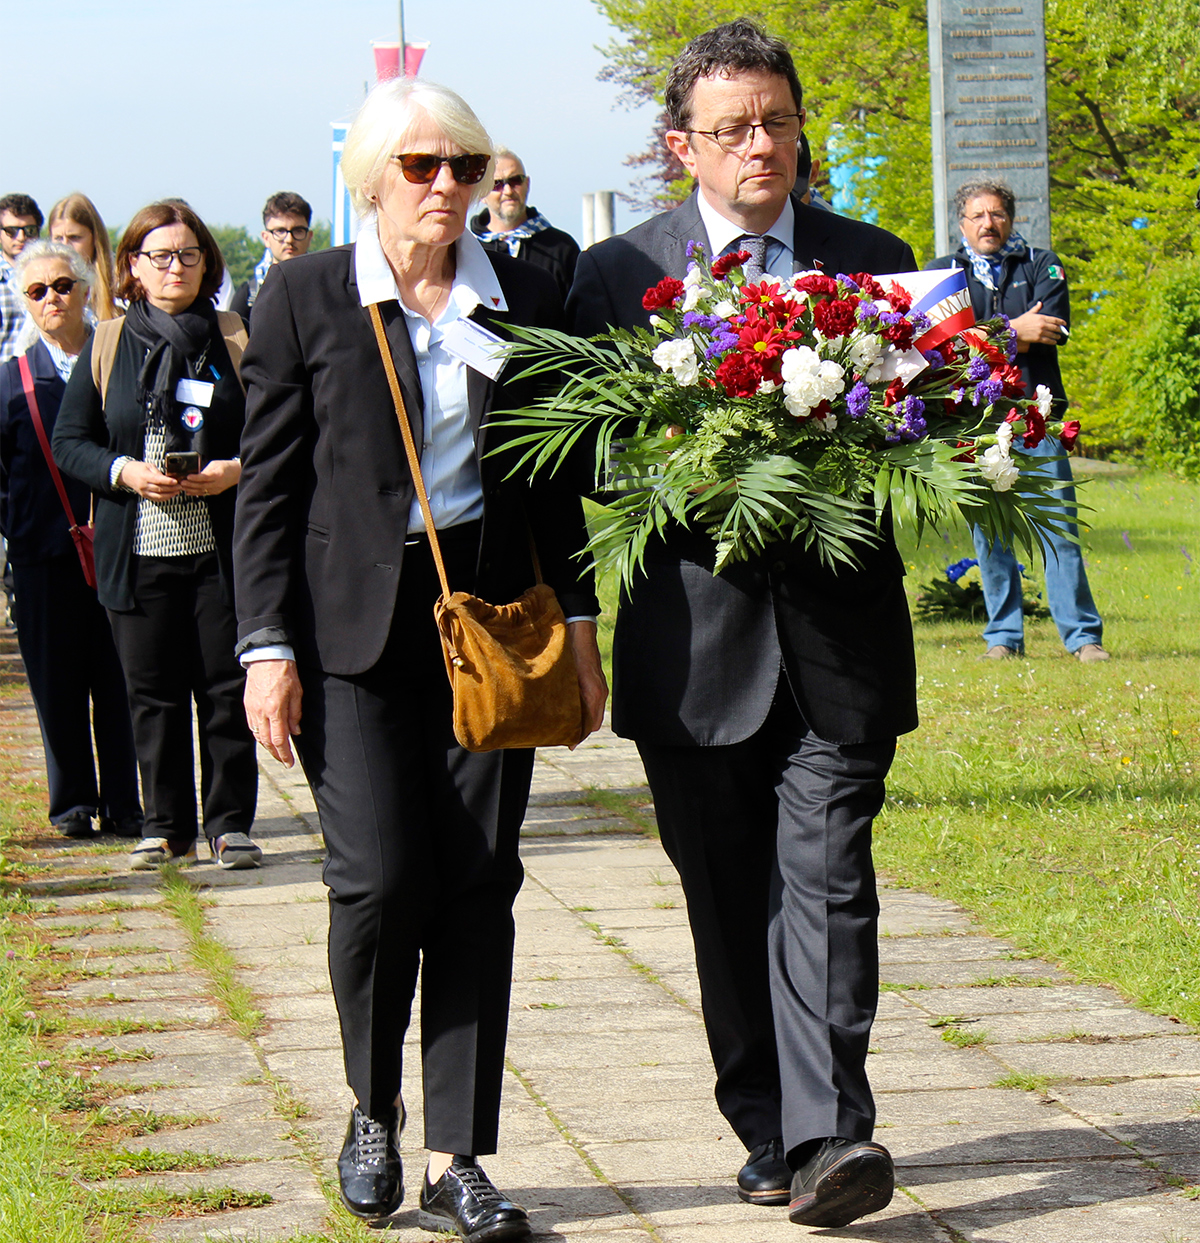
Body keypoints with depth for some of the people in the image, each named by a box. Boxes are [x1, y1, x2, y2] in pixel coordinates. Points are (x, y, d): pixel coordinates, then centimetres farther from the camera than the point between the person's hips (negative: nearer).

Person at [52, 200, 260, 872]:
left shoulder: (235, 341, 6)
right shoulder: (106, 346, 9)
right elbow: (70, 441, 7)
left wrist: (239, 470, -13)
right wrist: (124, 472, -11)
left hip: (222, 545, -1)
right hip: (138, 550, 1)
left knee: (227, 688, -1)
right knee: (154, 692, 5)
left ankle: (230, 822, 7)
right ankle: (167, 826, 14)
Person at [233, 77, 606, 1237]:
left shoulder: (523, 298, 8)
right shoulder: (305, 296, 1)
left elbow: (555, 478, 14)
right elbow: (269, 485, 1)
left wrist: (578, 622, 8)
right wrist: (267, 646, -6)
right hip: (355, 622, -2)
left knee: (479, 882, -1)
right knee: (380, 877, -11)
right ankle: (372, 1108, 15)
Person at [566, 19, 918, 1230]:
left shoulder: (873, 262, 9)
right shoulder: (615, 274, 5)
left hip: (837, 638, 0)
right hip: (697, 641, 0)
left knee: (825, 879, -11)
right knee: (730, 903, 7)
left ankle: (830, 1137, -16)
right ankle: (770, 1131, 17)